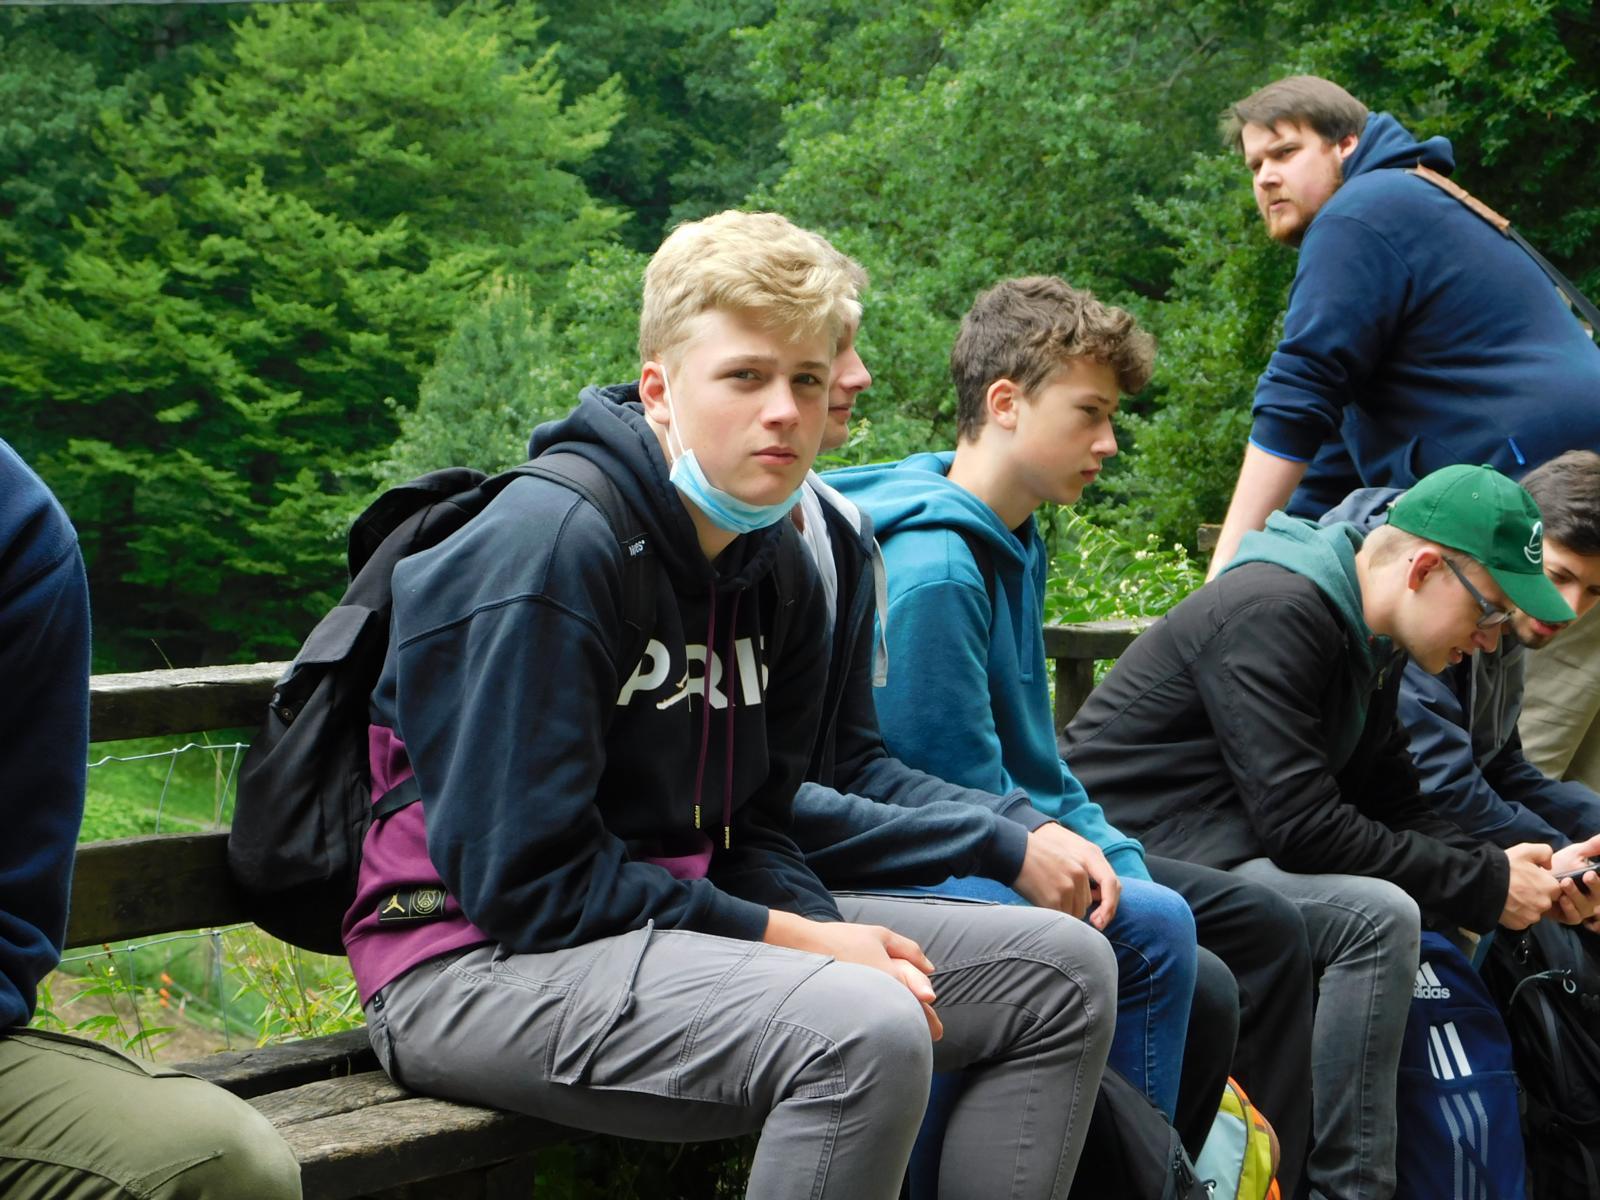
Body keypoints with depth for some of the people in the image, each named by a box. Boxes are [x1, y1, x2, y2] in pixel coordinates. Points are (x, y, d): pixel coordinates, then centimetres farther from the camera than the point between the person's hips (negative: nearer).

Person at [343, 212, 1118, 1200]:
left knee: (1063, 970, 5)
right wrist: (796, 938, -18)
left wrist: (842, 940, -10)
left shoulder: (780, 572, 9)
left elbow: (752, 834, 13)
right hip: (482, 962, -9)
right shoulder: (548, 544, -17)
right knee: (865, 1032, -34)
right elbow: (524, 879, -20)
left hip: (685, 918, 9)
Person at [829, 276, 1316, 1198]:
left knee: (1264, 929, 8)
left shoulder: (1014, 547, 11)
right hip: (939, 872, -10)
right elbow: (964, 796, -20)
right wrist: (1126, 891, -15)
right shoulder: (931, 568, -21)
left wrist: (1124, 861, 2)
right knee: (1158, 932, -31)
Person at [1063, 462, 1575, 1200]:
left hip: (1213, 847, 10)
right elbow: (1300, 826, -25)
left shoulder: (1368, 643, 11)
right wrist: (1484, 886, -19)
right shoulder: (1275, 615, -21)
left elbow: (1394, 807, 14)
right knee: (1375, 917, -25)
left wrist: (1505, 870, -5)